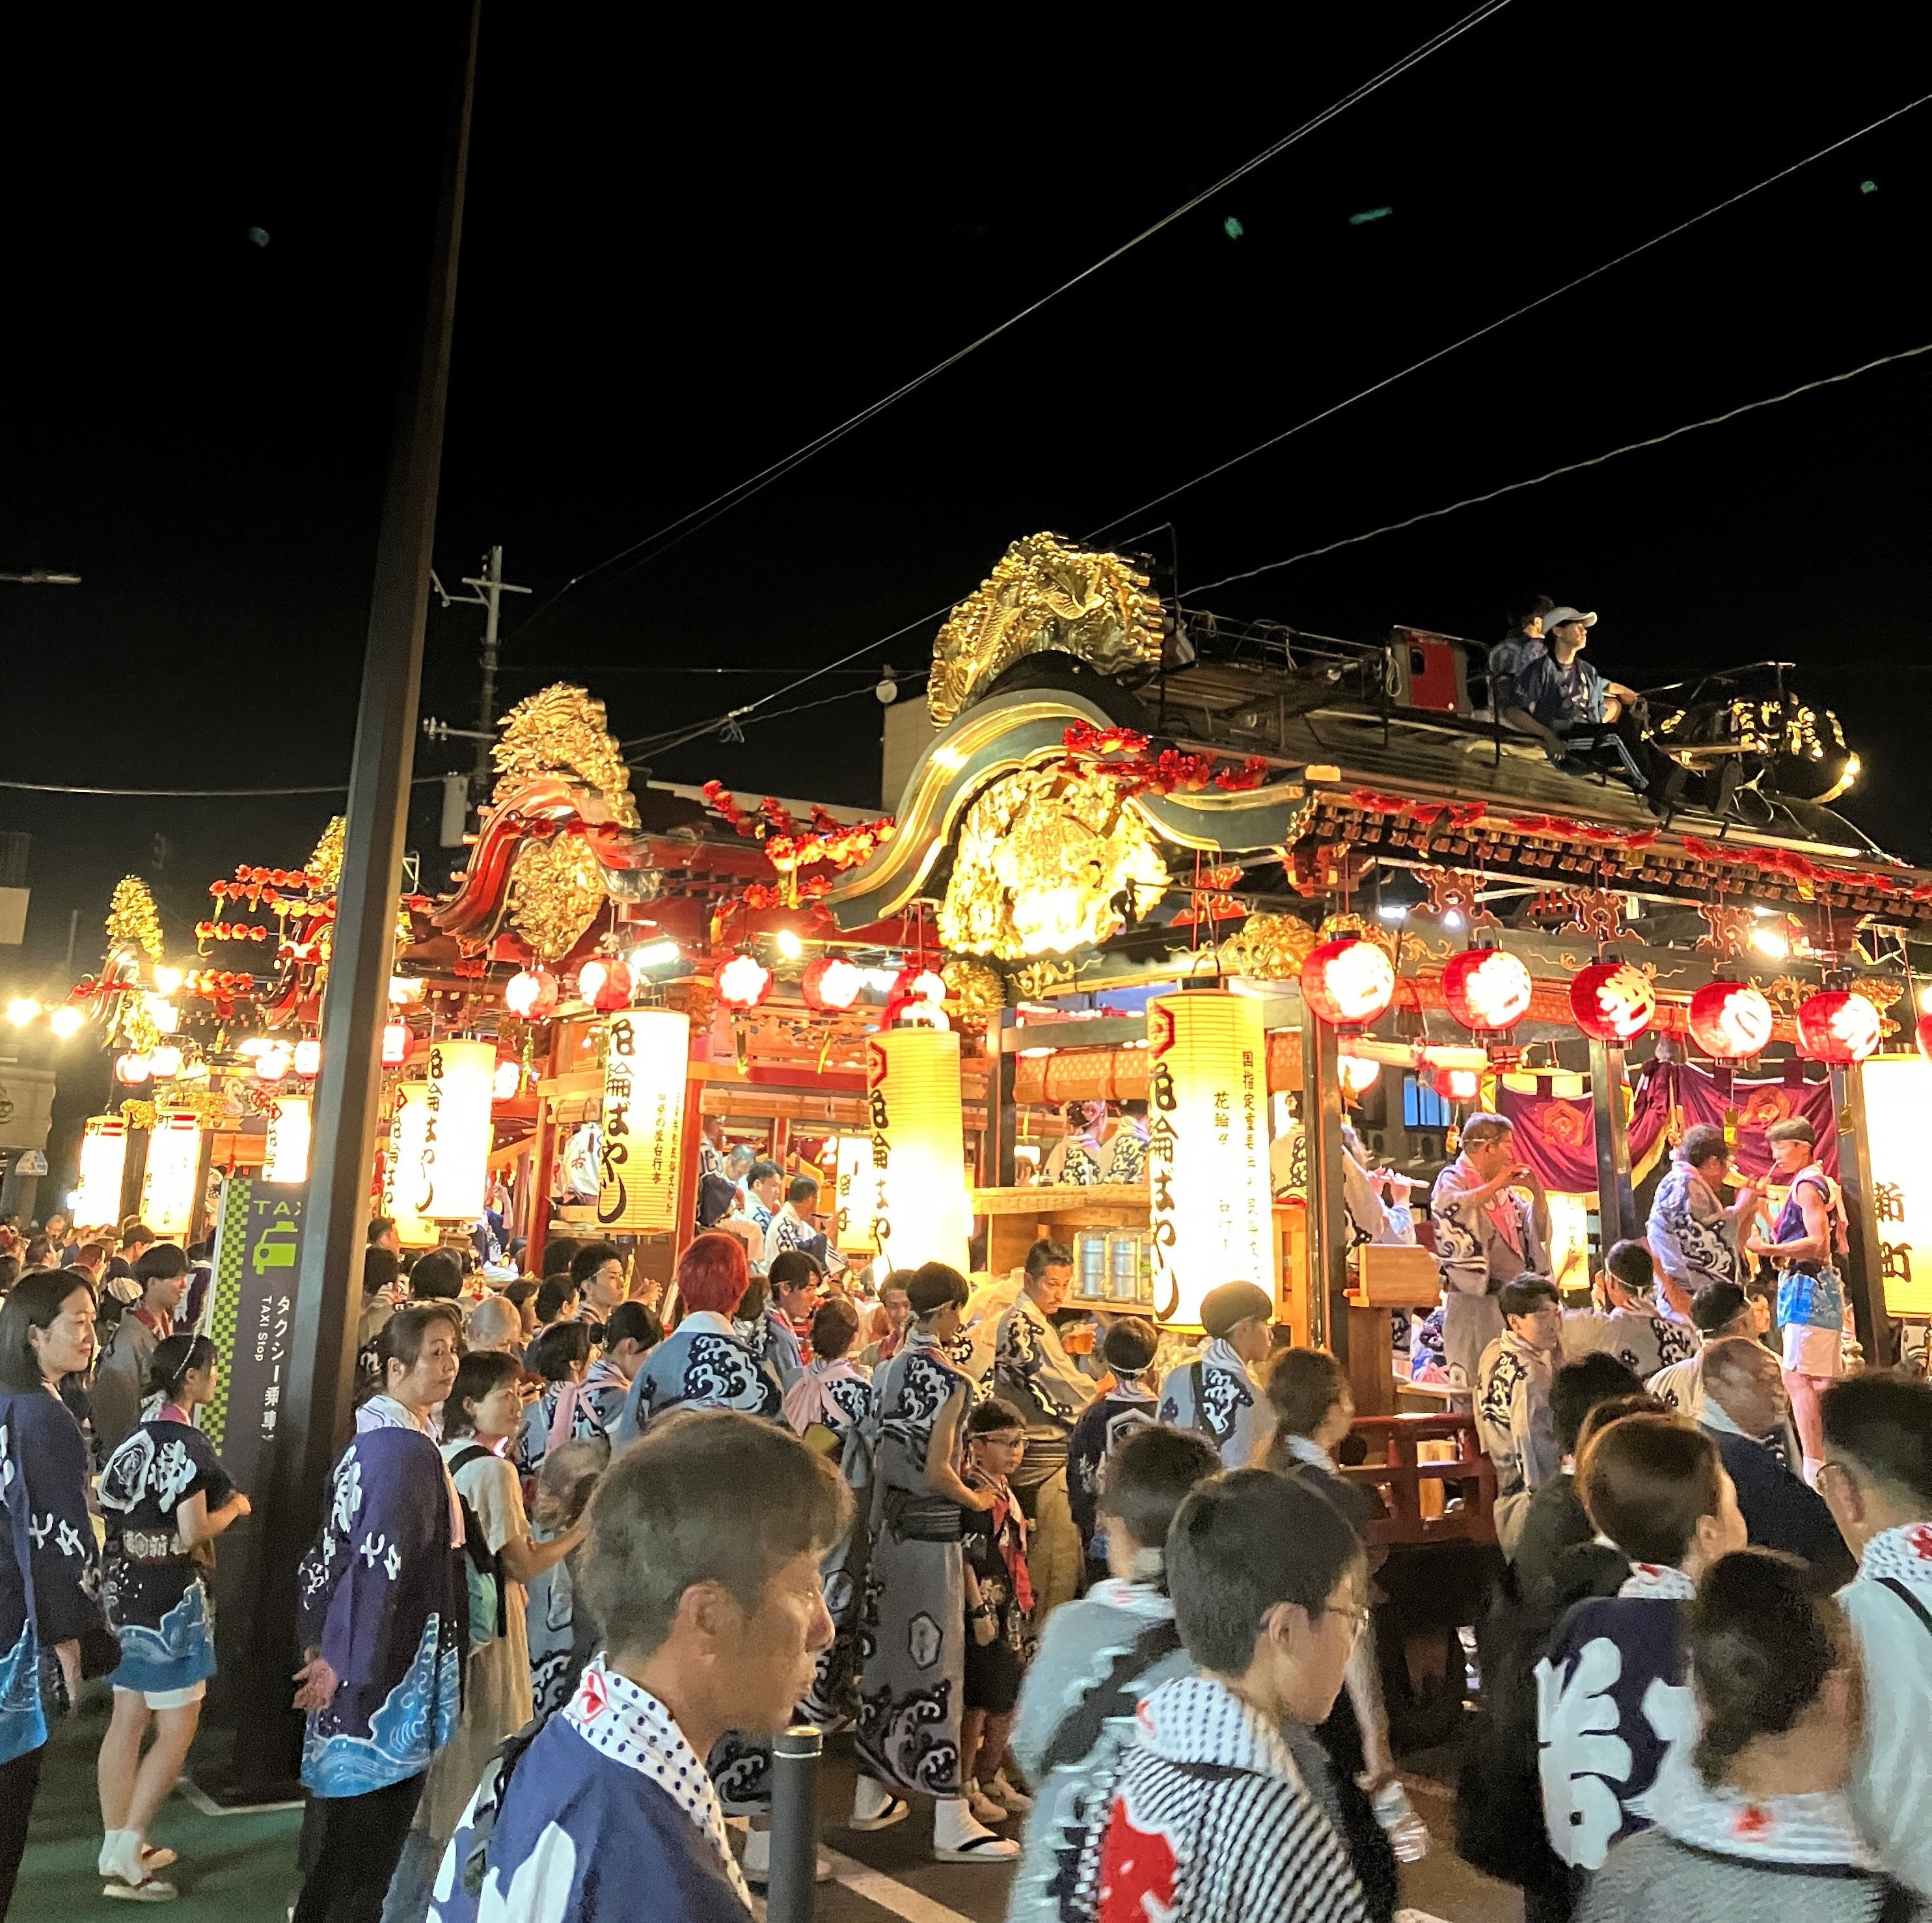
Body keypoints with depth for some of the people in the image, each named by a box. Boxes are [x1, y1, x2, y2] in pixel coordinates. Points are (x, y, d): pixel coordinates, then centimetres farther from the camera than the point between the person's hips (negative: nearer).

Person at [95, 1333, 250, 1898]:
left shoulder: (136, 1438, 8)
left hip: (124, 1588, 8)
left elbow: (108, 1508, 12)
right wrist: (235, 1507, -4)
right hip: (170, 1596, -8)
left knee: (128, 1721, 16)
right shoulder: (189, 1444, -17)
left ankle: (116, 1844, 24)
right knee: (177, 1729, 3)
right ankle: (126, 1849, 3)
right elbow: (192, 1533, -20)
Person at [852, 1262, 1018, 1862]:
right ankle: (952, 1822, 4)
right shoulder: (949, 1378, -15)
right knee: (935, 1663, -2)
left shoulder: (891, 1369, 6)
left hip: (887, 1525, 7)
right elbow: (937, 1471, -18)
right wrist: (977, 1499, -3)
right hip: (931, 1531, -7)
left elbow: (881, 1453, 10)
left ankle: (871, 1795, 28)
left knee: (884, 1652, 16)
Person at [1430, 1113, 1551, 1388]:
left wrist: (1537, 1192, 5)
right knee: (1474, 1388, -7)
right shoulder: (1453, 1179, -4)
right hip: (1473, 1301, -7)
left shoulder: (1502, 1189, 16)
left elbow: (1539, 1232, 20)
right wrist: (1494, 1186, -21)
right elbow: (1450, 1208, -28)